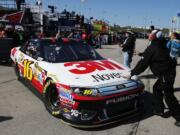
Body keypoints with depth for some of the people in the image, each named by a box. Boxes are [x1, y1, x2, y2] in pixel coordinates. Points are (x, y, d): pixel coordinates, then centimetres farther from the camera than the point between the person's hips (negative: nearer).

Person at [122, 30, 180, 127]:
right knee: (156, 88, 20)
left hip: (166, 74, -9)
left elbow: (143, 64, -16)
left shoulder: (151, 48, -15)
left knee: (168, 95, -2)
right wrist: (142, 54, 36)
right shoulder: (161, 46, 10)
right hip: (168, 72, 9)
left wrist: (131, 73, -11)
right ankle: (159, 110, 27)